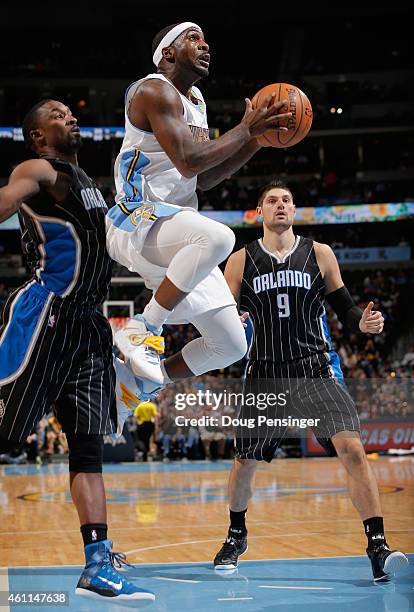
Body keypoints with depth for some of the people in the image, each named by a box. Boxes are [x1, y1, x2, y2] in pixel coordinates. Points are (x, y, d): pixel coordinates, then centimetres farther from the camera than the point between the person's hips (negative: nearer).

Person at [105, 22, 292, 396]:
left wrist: (257, 140, 8)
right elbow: (189, 161, -24)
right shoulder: (155, 91, -11)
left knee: (232, 346, 3)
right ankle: (145, 328, -24)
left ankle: (148, 381, 20)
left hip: (175, 231, 9)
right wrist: (245, 128, -14)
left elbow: (204, 179, 19)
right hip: (136, 221, -9)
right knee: (218, 236, -41)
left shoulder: (196, 100, 18)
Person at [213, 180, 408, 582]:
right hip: (264, 375, 1)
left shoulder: (319, 254, 4)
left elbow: (343, 308, 9)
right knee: (245, 463, 10)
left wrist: (363, 323, -13)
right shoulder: (241, 261, 4)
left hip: (316, 370, -1)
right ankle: (236, 537, 37)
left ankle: (378, 547, -15)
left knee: (351, 448, -19)